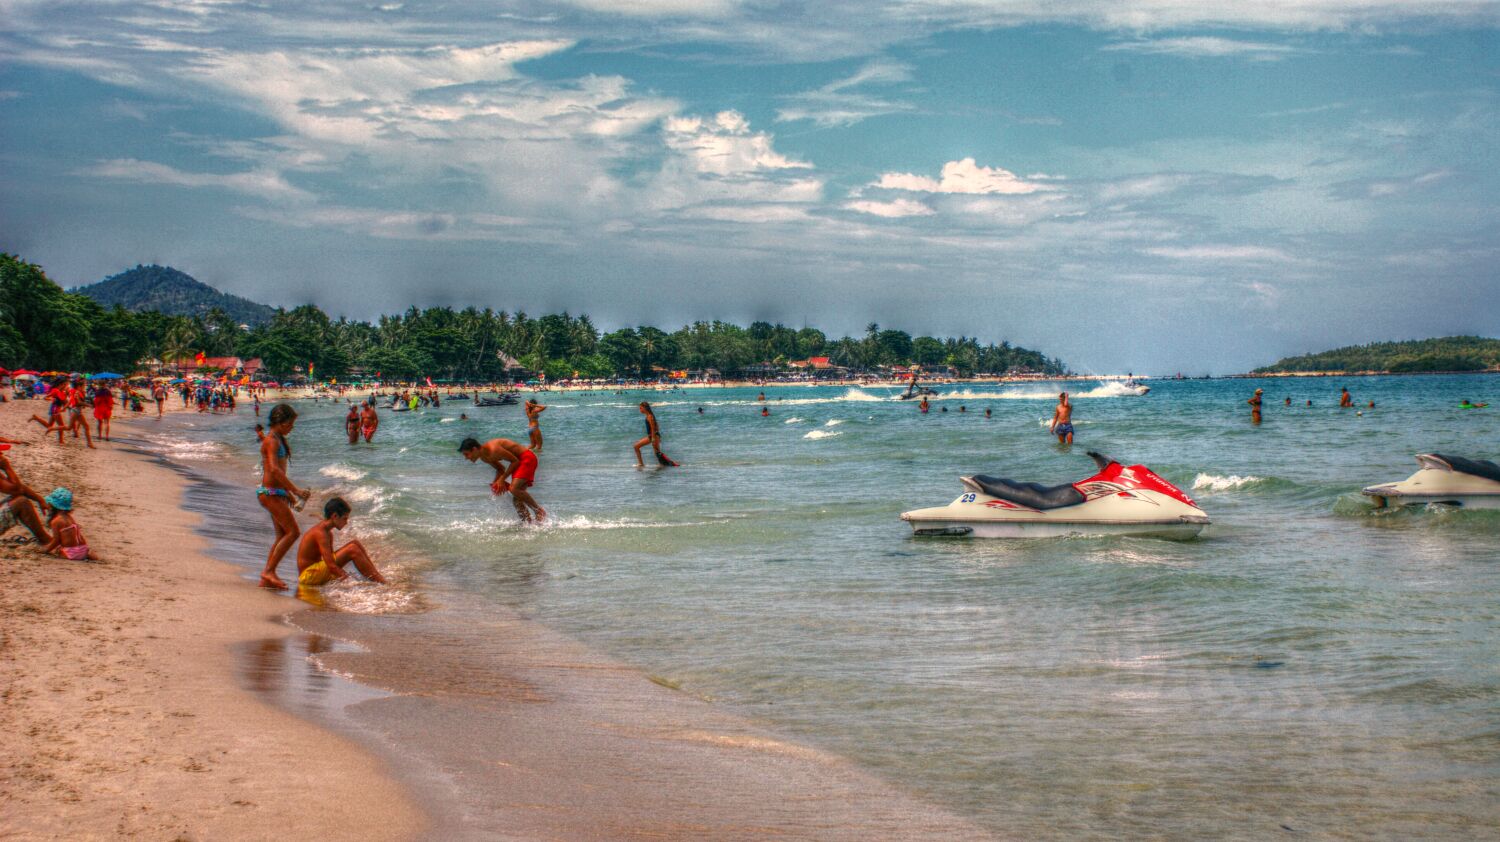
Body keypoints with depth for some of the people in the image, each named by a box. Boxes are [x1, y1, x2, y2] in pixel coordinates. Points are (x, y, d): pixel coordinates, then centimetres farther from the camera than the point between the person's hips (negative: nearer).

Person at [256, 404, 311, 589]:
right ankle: (269, 571, -8)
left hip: (277, 492, 10)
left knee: (282, 535, 9)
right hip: (270, 493, -10)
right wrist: (295, 490, -27)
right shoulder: (271, 440, -14)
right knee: (293, 532, -11)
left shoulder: (279, 439, 16)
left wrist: (288, 492, 24)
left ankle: (267, 578, 10)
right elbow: (274, 469, -26)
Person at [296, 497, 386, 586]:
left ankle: (377, 575, 0)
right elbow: (331, 565, -28)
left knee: (356, 544, 3)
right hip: (308, 574, -10)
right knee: (353, 549, -21)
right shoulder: (320, 533, -21)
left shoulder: (328, 533, 10)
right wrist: (347, 578, -25)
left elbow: (331, 558, 16)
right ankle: (381, 582, -19)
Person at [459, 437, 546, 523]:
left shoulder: (493, 450, -26)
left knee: (514, 489, -26)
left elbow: (515, 461, -20)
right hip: (519, 461, 10)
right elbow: (500, 468, 19)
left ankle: (540, 512, -15)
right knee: (516, 499, 4)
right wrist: (496, 483, 1)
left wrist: (502, 479, -18)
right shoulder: (484, 458, 5)